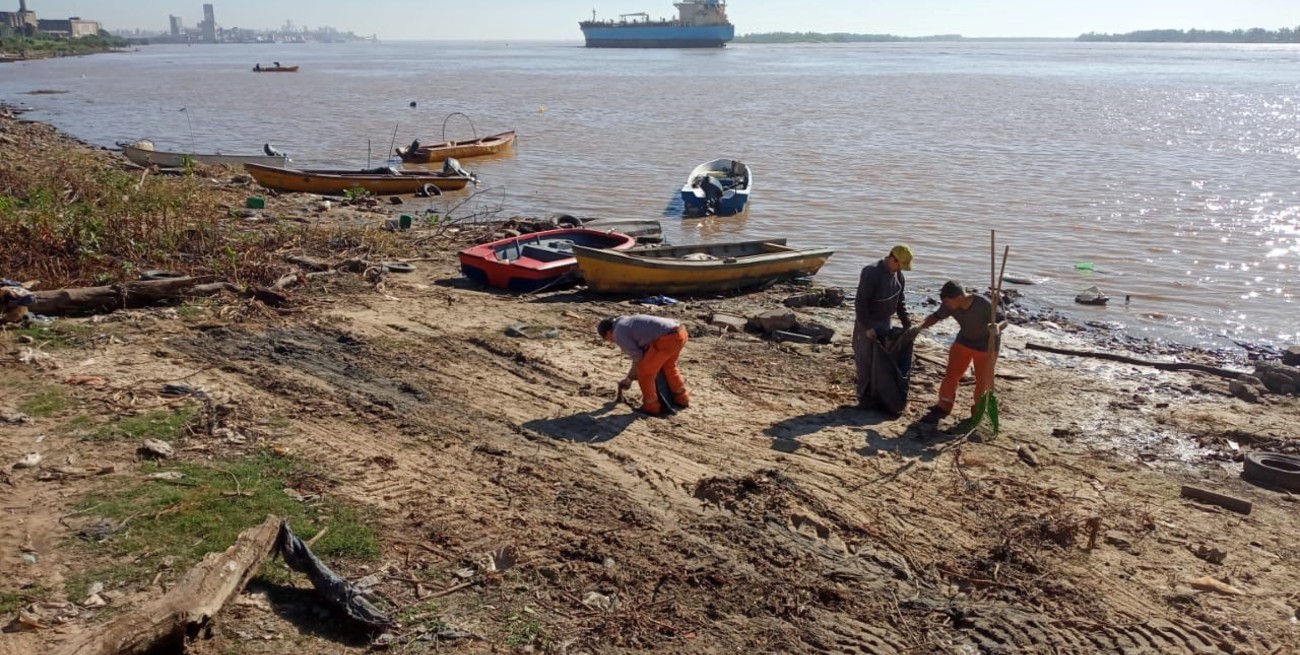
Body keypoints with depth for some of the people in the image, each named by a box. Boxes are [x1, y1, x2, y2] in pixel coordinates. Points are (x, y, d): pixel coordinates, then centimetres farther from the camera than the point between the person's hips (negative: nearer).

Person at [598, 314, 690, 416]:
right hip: (680, 332, 10)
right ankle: (682, 398, 46)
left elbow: (638, 357, 5)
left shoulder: (619, 333, 1)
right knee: (668, 366, 34)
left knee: (644, 371, 6)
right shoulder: (629, 321, 30)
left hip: (668, 338, -10)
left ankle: (651, 407, 19)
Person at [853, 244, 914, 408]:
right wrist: (867, 326, -24)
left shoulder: (899, 276, 2)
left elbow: (900, 302, 12)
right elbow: (860, 302, -22)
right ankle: (864, 396, 6)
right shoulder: (871, 273, -22)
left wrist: (907, 324, 5)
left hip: (884, 322, 7)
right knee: (865, 361, -1)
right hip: (867, 323, -7)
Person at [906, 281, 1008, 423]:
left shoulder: (984, 305, -35)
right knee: (952, 374, 6)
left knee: (983, 380, 7)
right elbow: (936, 316, -6)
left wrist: (997, 327, -50)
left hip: (986, 346, -4)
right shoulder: (950, 305, -21)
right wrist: (920, 327, -24)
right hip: (964, 342, 4)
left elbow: (1003, 321, -26)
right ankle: (943, 407, 19)